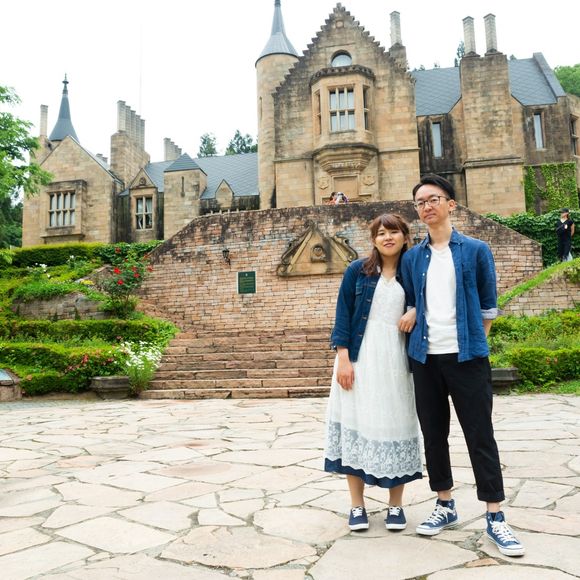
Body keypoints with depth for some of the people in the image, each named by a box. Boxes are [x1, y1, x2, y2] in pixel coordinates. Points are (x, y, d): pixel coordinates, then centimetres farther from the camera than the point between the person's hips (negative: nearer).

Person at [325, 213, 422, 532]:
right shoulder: (357, 270, 4)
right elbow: (343, 314, 0)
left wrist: (416, 311, -8)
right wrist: (343, 358, -9)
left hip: (396, 360, 1)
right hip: (359, 358, -1)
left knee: (396, 424, 4)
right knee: (356, 424, 2)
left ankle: (395, 505, 20)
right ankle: (356, 504, 15)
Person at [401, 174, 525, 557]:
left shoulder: (476, 251, 1)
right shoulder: (412, 258, 8)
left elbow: (488, 306, 6)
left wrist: (474, 342, 5)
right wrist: (419, 337, 7)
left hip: (467, 357, -3)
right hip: (425, 358, 3)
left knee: (480, 435, 1)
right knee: (433, 433, 10)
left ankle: (495, 518, 13)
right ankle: (446, 506, 26)